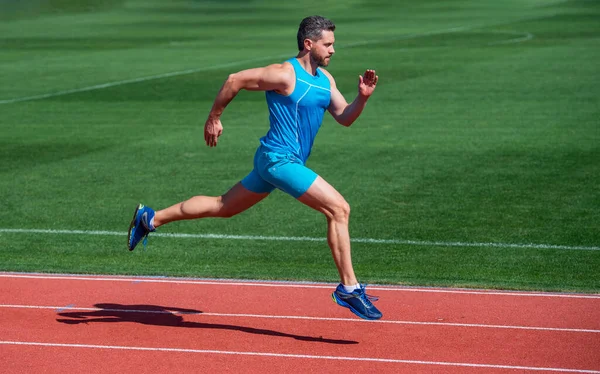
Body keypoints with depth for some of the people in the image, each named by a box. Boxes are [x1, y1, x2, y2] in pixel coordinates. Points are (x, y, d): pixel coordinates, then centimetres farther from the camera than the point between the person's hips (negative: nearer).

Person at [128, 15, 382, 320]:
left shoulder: (325, 79, 9)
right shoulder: (285, 74, -17)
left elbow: (344, 118, 11)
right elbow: (235, 80, -12)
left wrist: (362, 98, -8)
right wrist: (214, 118, -5)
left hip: (274, 162, 9)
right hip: (280, 160, -9)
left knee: (223, 207, 19)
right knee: (339, 209, -14)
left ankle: (150, 218, 28)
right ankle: (348, 288, -10)